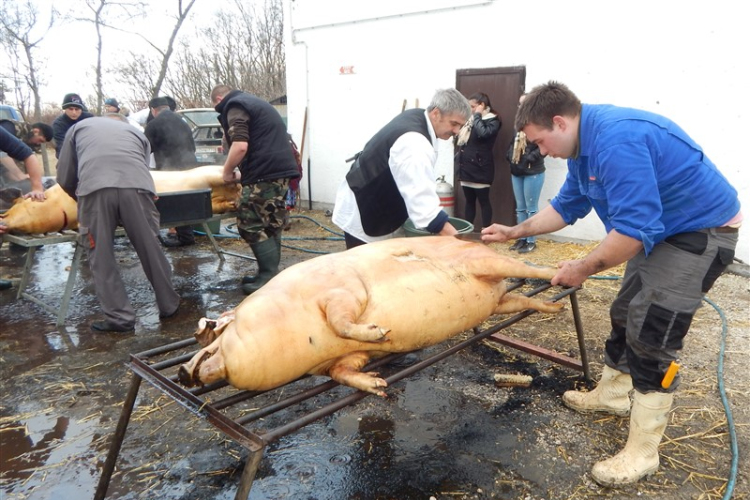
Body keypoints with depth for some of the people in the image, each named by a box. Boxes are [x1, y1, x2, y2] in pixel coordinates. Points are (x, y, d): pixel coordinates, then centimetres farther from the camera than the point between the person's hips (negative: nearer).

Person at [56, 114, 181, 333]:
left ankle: (120, 317, 11)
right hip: (136, 185, 2)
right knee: (150, 249, 14)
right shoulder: (137, 133, 37)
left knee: (101, 257, 10)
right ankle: (169, 305, 27)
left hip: (95, 187, -1)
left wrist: (80, 199, 49)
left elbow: (65, 178, 30)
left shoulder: (78, 127, 35)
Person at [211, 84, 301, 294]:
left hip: (265, 173, -10)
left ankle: (269, 277, -3)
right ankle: (270, 273, 20)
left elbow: (241, 145, -18)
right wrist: (240, 170, 30)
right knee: (270, 224, 14)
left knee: (251, 225, -5)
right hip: (280, 169, 10)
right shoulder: (253, 102, 27)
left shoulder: (234, 107, -3)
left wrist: (227, 171, -3)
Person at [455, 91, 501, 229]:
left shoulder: (492, 120, -5)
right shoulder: (471, 119, 18)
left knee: (483, 201, -2)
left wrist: (477, 116, -12)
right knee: (469, 201, 12)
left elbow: (483, 133, -26)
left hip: (480, 167, -7)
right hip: (466, 167, 7)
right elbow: (459, 139, 25)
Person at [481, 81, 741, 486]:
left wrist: (583, 268, -21)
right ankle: (611, 394, 37)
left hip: (701, 231, -10)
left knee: (652, 333, -10)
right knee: (626, 314, 17)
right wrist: (514, 232, 13)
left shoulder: (616, 140, -31)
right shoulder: (584, 144, 2)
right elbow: (567, 206, 15)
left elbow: (633, 228, -33)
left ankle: (641, 453, 3)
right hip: (662, 228, 10)